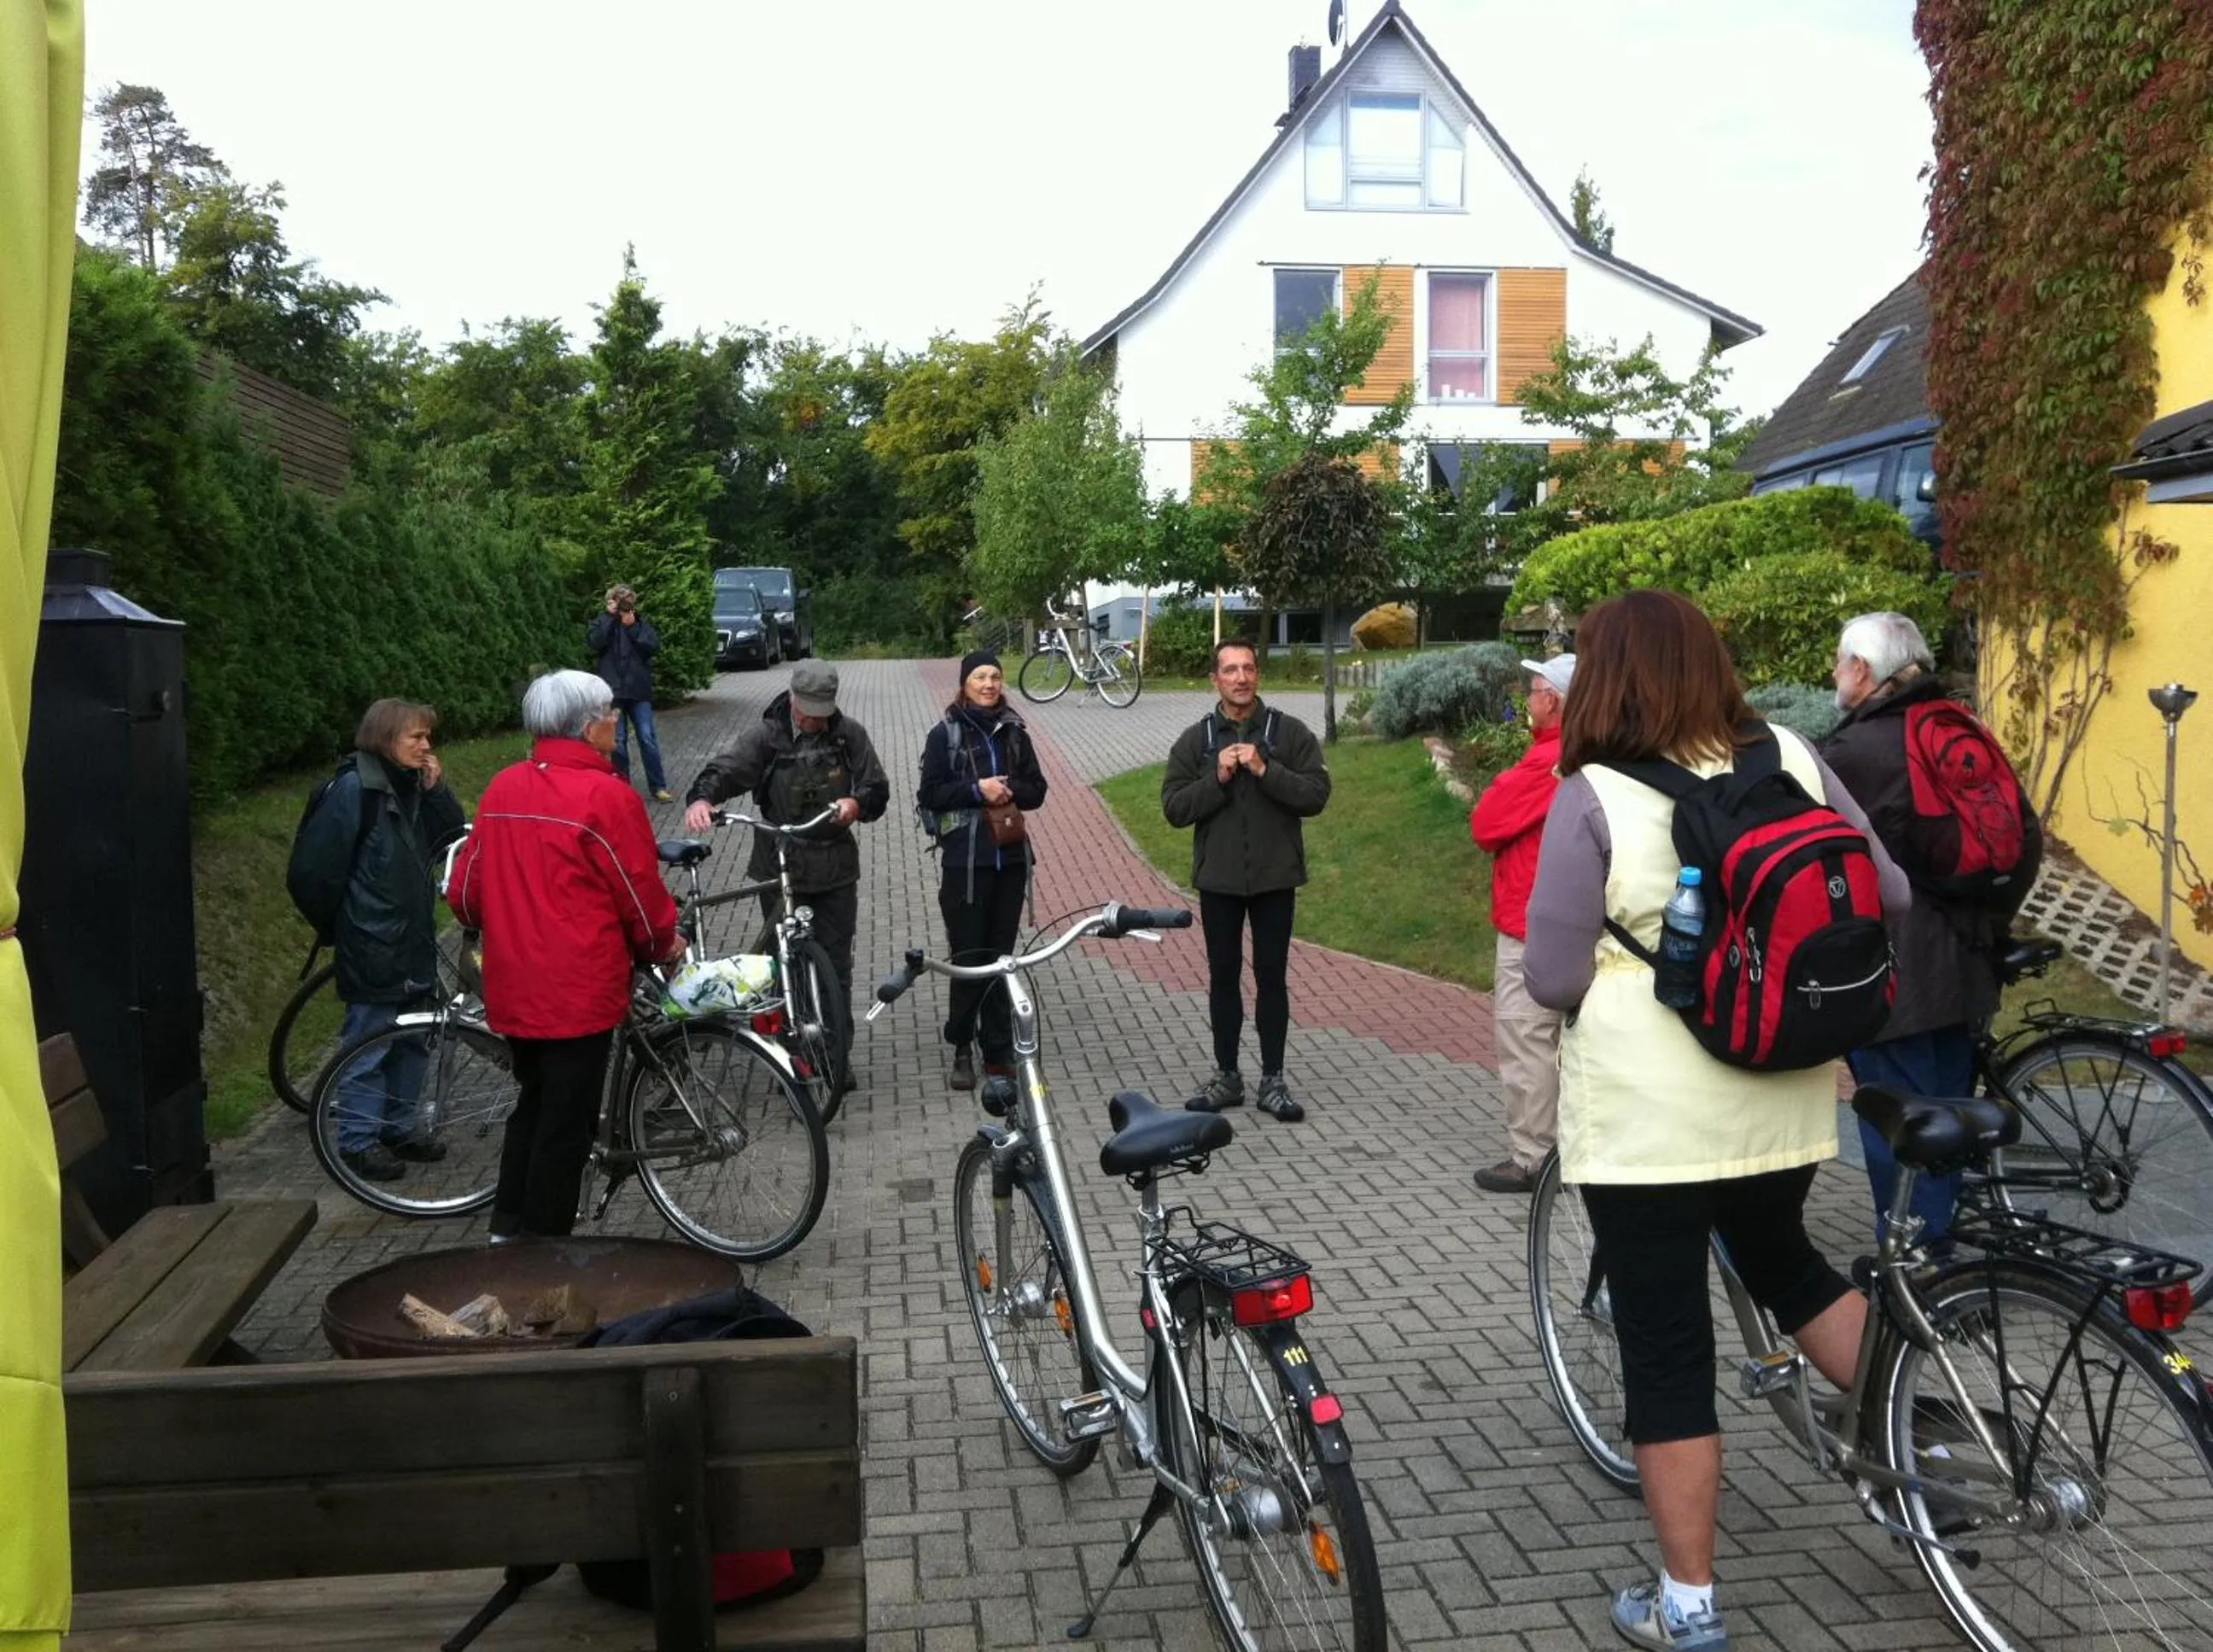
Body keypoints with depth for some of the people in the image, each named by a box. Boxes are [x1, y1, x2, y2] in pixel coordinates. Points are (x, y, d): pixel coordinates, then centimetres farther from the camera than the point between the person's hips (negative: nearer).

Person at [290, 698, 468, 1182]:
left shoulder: (411, 785, 8)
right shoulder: (354, 788, -16)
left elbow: (451, 836, 8)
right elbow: (313, 866, -16)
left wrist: (435, 789, -5)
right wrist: (341, 919, -4)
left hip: (415, 942, 8)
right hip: (373, 947, -8)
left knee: (411, 1041, 16)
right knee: (369, 1046, 1)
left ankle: (398, 1127, 29)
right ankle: (359, 1140, 12)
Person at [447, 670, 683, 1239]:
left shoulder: (502, 787, 5)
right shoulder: (606, 796, -15)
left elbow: (464, 889, 12)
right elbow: (641, 894, -8)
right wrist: (662, 946, 12)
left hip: (513, 986, 7)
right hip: (580, 992, -7)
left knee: (532, 1104, 22)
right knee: (567, 1123, 5)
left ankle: (507, 1232, 30)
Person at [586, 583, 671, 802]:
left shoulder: (642, 622, 8)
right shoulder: (601, 622, 7)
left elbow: (654, 646, -6)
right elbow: (595, 642, -13)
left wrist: (633, 627, -11)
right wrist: (610, 616, -10)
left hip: (639, 690, 0)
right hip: (612, 691, 0)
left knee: (648, 738, -3)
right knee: (618, 741, 4)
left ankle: (658, 786, 2)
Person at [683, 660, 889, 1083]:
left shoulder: (849, 735, 1)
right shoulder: (767, 736, -4)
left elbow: (878, 789, 4)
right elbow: (726, 769, -18)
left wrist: (856, 803, -20)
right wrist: (702, 798, -40)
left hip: (835, 870, 1)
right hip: (779, 869, -1)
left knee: (836, 965, 9)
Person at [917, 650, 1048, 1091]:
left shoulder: (1014, 733, 9)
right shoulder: (946, 734, 0)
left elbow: (1037, 790, 10)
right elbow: (930, 793, -5)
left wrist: (1008, 789, -9)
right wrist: (976, 790, -15)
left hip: (1011, 857, 3)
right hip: (964, 860, -3)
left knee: (1001, 955, 7)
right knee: (967, 956, -1)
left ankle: (999, 1051, 15)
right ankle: (962, 1050, 10)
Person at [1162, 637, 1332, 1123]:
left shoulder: (1290, 733, -1)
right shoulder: (1195, 740, 2)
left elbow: (1316, 795, -9)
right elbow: (1174, 808, -4)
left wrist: (1265, 770, -19)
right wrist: (1218, 778, -17)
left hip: (1274, 877, -1)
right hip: (1218, 879, 1)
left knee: (1272, 977, 5)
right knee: (1223, 976, 9)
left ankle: (1272, 1080, 12)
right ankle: (1226, 1076, 19)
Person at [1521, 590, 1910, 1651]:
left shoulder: (1594, 798, -14)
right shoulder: (1791, 760, 0)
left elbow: (1551, 979, -13)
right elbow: (1889, 895, 7)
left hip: (1645, 1115, -5)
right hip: (1782, 1098, 5)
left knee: (1665, 1346, 6)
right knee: (1783, 1263, 31)